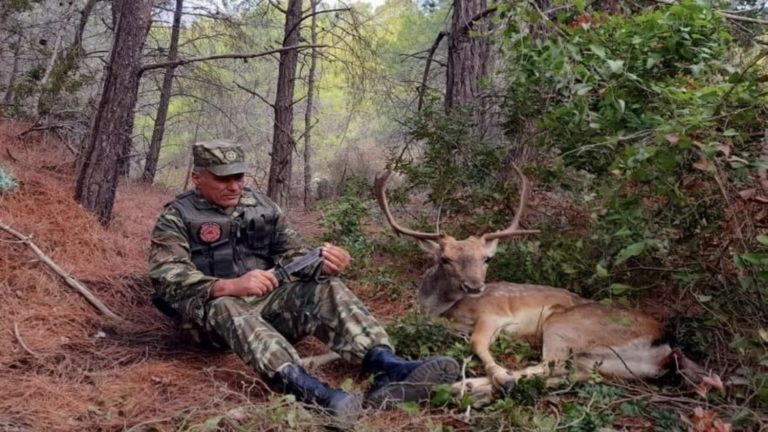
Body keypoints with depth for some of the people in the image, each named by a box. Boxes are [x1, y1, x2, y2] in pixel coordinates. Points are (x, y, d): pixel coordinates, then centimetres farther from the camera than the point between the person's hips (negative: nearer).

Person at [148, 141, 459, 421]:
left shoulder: (262, 207, 14)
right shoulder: (177, 217, 1)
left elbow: (292, 256, 10)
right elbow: (167, 276, -13)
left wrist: (321, 265, -16)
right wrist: (229, 286, -31)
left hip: (269, 300, 4)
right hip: (210, 307, -4)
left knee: (325, 289, -21)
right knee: (228, 309, -38)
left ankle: (389, 369, -46)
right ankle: (308, 390, -62)